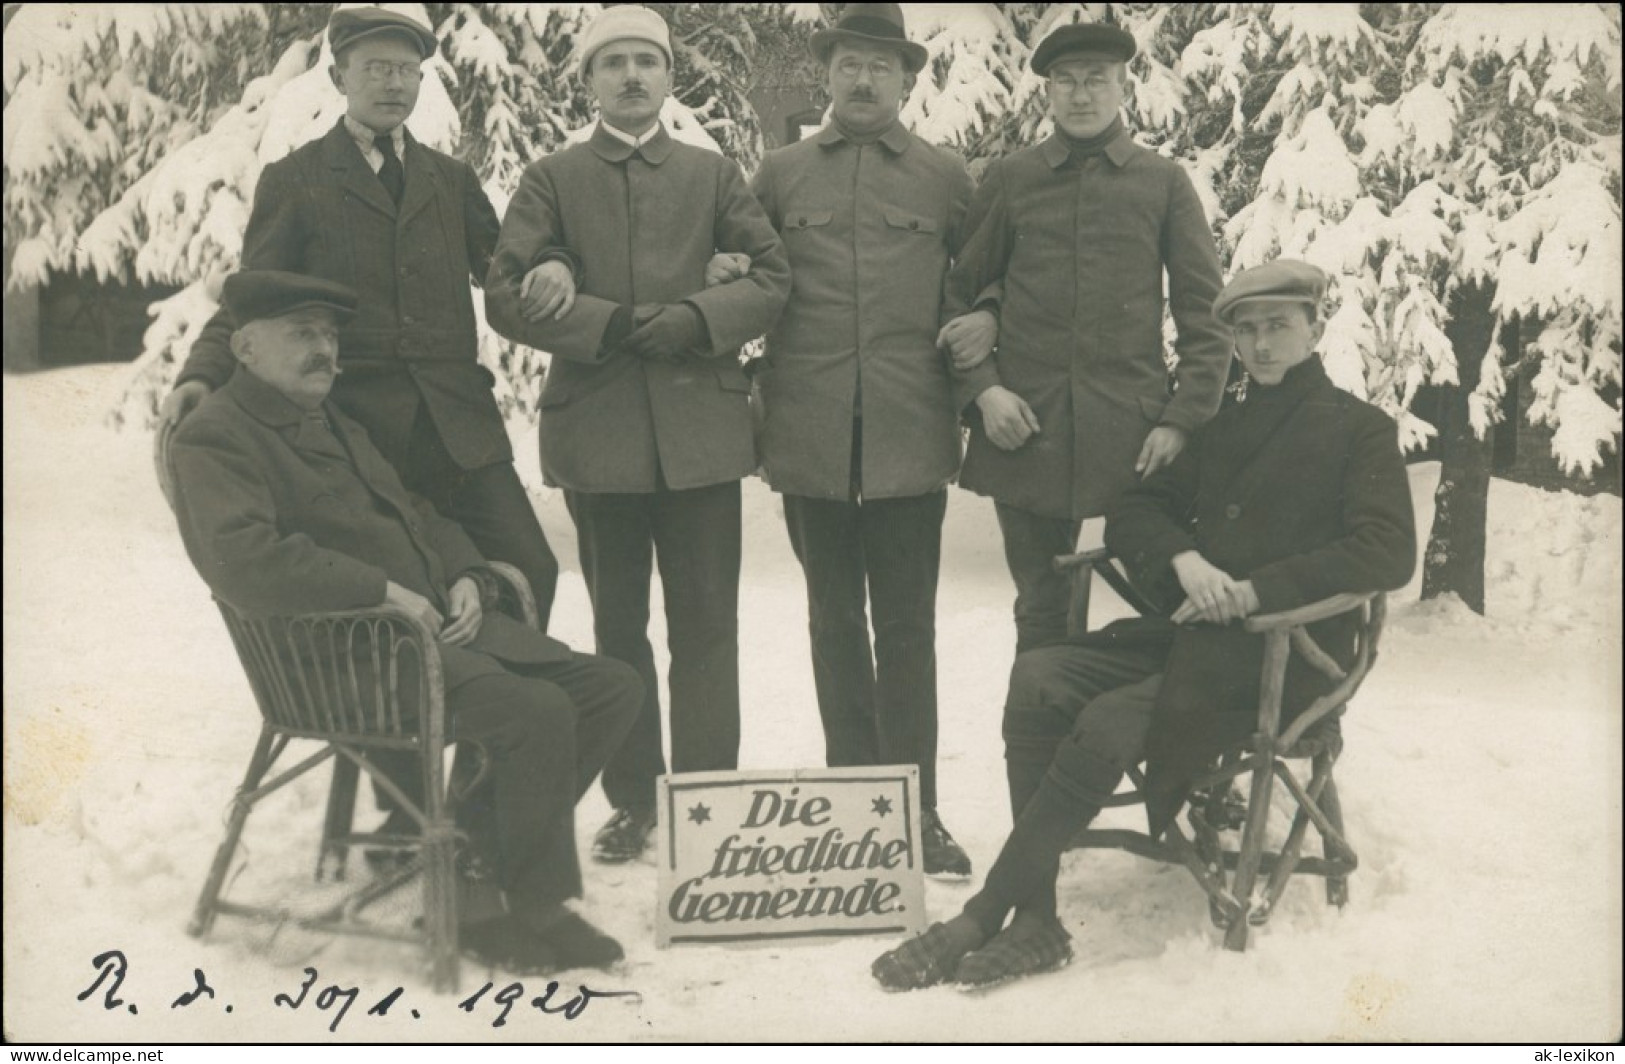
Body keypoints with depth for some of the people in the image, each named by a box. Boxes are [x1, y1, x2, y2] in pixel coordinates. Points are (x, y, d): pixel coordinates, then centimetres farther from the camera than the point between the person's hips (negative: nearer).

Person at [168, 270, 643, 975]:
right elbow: (244, 561, -22)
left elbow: (417, 515, 31)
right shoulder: (213, 438, -4)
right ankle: (534, 911, -8)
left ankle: (474, 856, 4)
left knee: (612, 689, -3)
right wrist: (385, 591, -21)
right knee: (537, 712, -28)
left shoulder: (335, 424, 26)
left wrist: (465, 577, 9)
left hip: (440, 623, 9)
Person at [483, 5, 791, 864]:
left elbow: (773, 275, 4)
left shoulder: (712, 175, 11)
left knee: (706, 623, 1)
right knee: (617, 624, 9)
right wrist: (611, 324, -11)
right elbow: (505, 295, -1)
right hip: (598, 429, 0)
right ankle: (631, 800, 18)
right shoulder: (553, 179, 8)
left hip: (700, 427, 0)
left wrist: (696, 319, -12)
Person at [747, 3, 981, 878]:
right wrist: (759, 387, 5)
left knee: (906, 624, 1)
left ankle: (915, 807, 8)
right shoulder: (779, 174, 10)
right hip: (811, 436, 1)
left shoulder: (947, 179, 8)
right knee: (834, 621, 9)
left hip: (908, 436, -1)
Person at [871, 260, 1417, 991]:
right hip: (1193, 634, 6)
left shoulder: (1361, 431, 4)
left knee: (1107, 724, -29)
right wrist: (1183, 558, -6)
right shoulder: (1223, 429, 23)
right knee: (1039, 677, -21)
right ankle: (1034, 919, -23)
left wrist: (1254, 591, -19)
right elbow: (1132, 513, 18)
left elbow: (1387, 552, -10)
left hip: (1278, 658, -6)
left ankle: (984, 916, -18)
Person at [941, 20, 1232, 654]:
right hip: (1026, 429, 1)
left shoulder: (1164, 182, 6)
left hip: (1135, 433, -1)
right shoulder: (1008, 181, 8)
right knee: (1041, 613, 10)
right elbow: (960, 294, 11)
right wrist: (981, 389, -4)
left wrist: (1183, 419, -5)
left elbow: (1203, 311, 4)